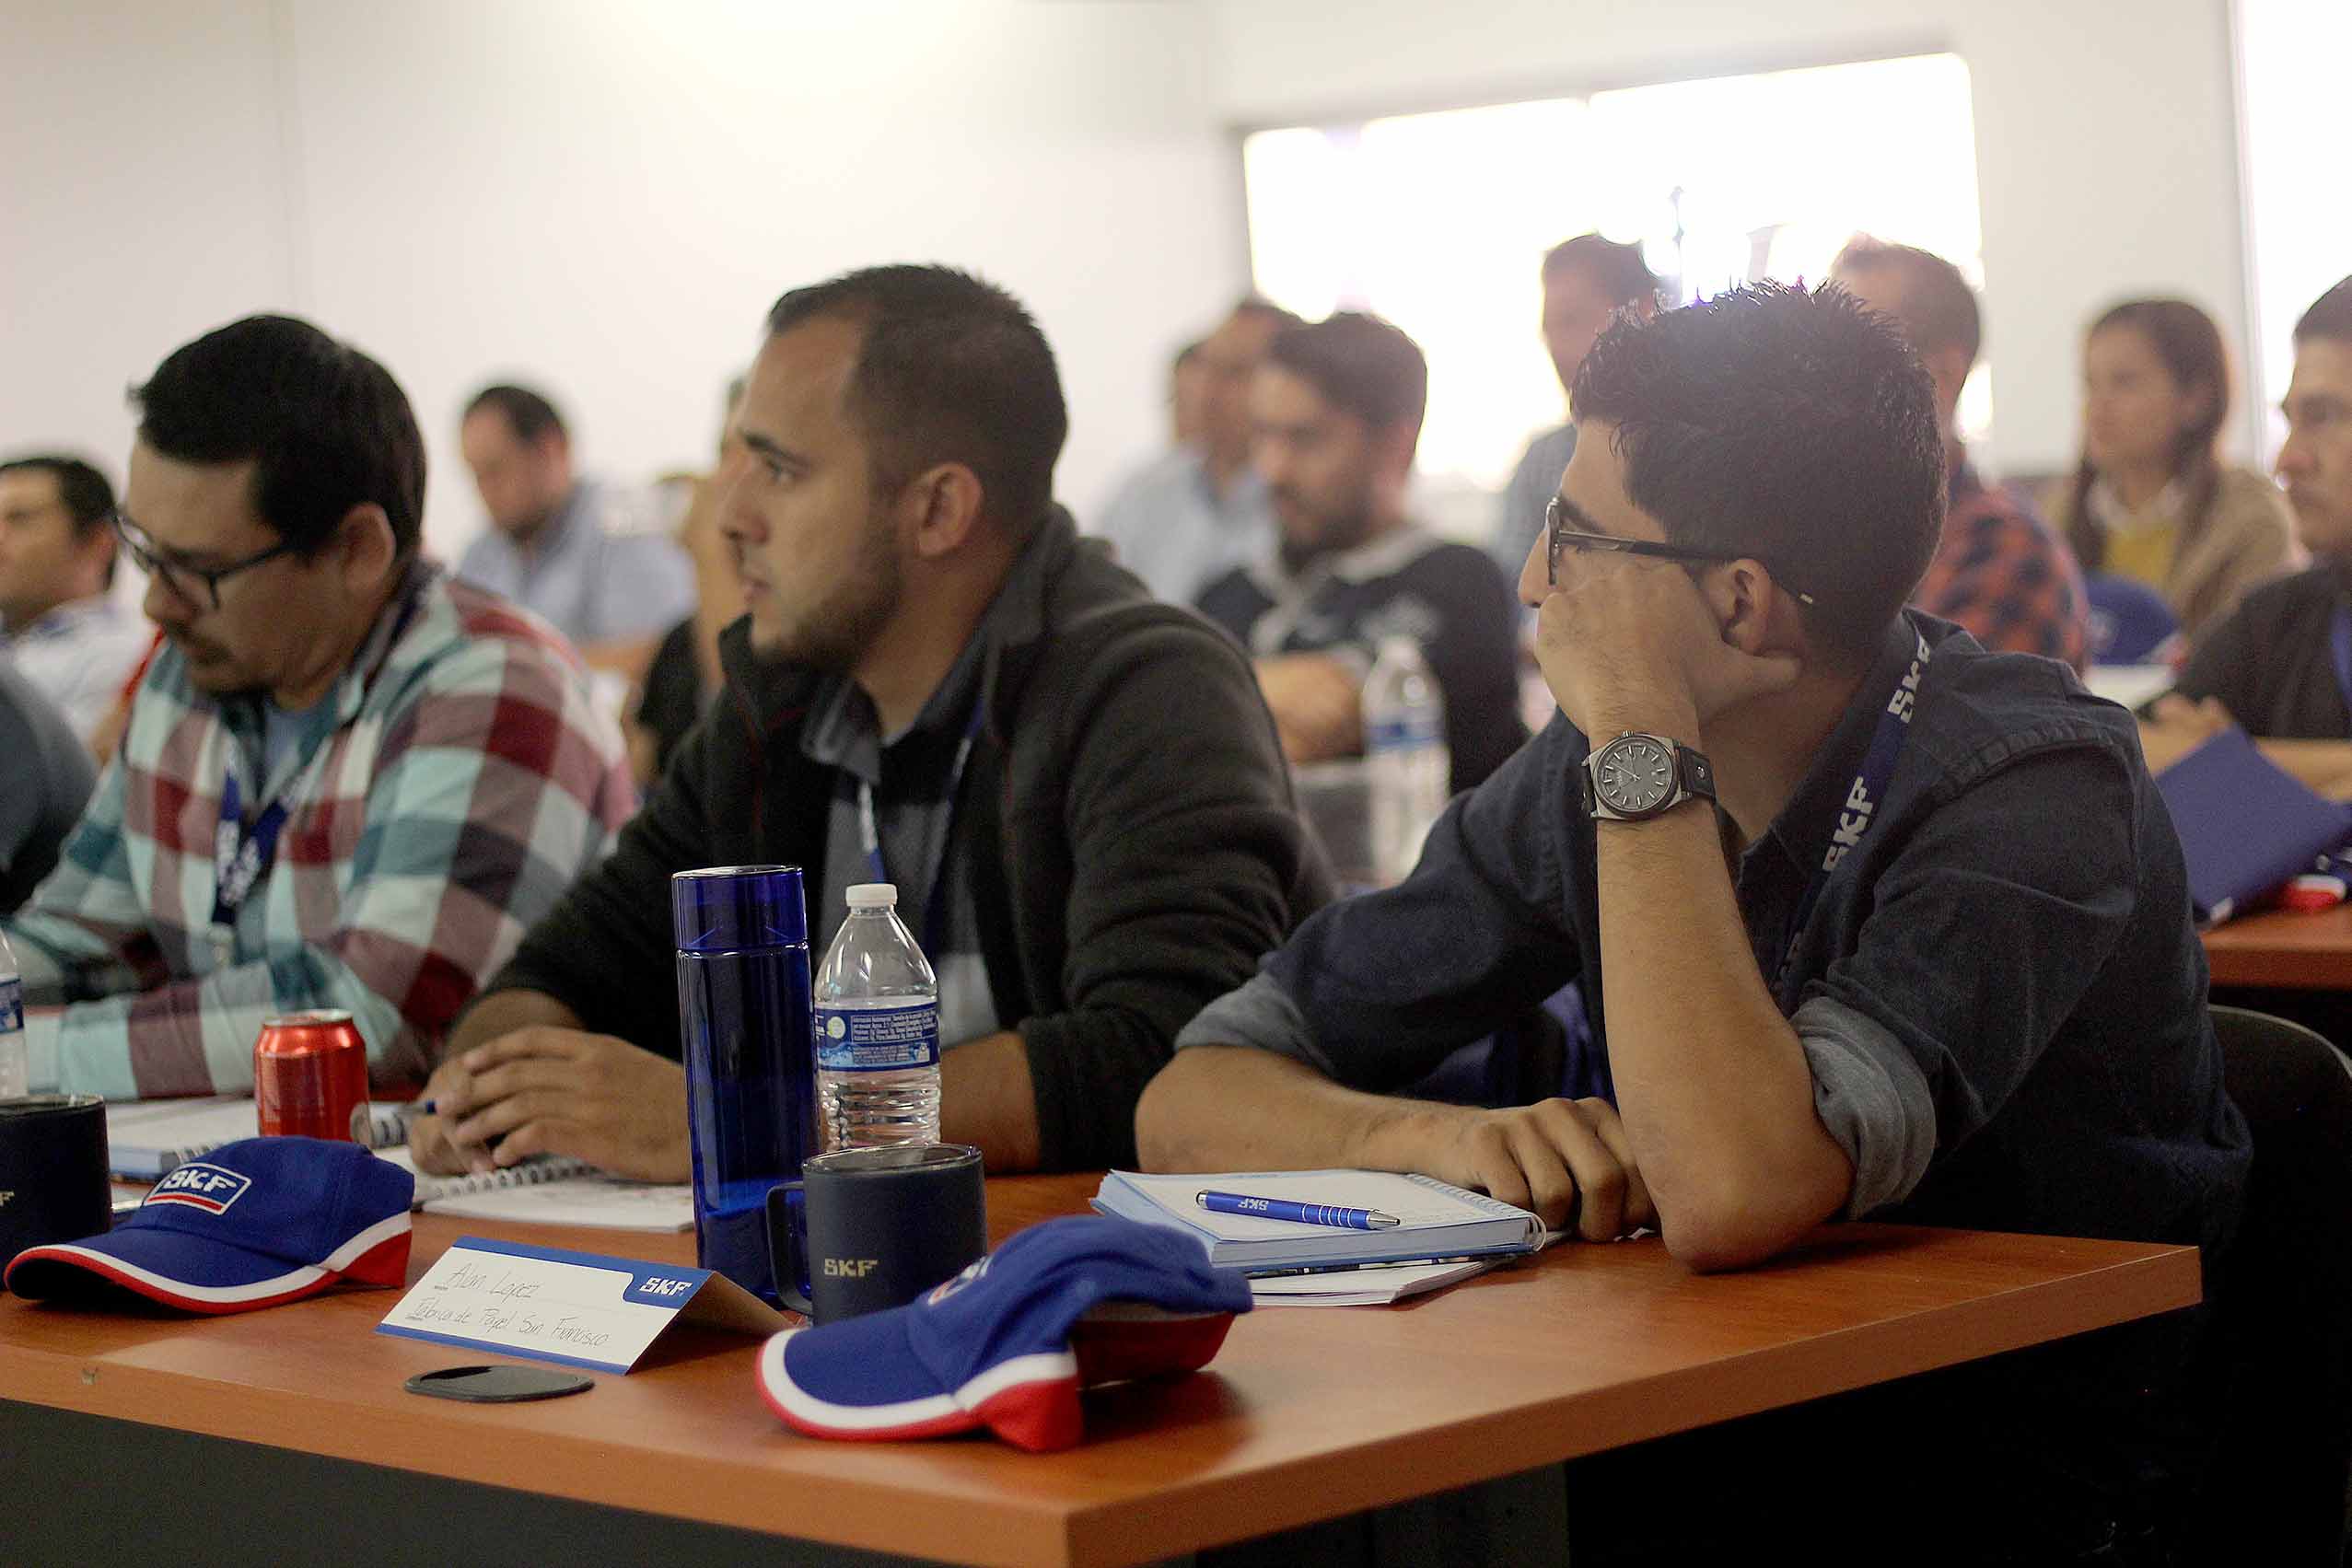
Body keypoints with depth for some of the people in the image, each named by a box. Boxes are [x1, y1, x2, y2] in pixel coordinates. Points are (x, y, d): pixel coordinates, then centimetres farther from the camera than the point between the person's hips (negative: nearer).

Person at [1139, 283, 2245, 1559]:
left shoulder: (2033, 787, -19)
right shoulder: (1590, 772, -2)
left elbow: (1733, 1199, -35)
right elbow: (1190, 1100, -1)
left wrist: (1646, 746, -26)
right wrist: (1447, 1137, -21)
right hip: (1710, 1450, 5)